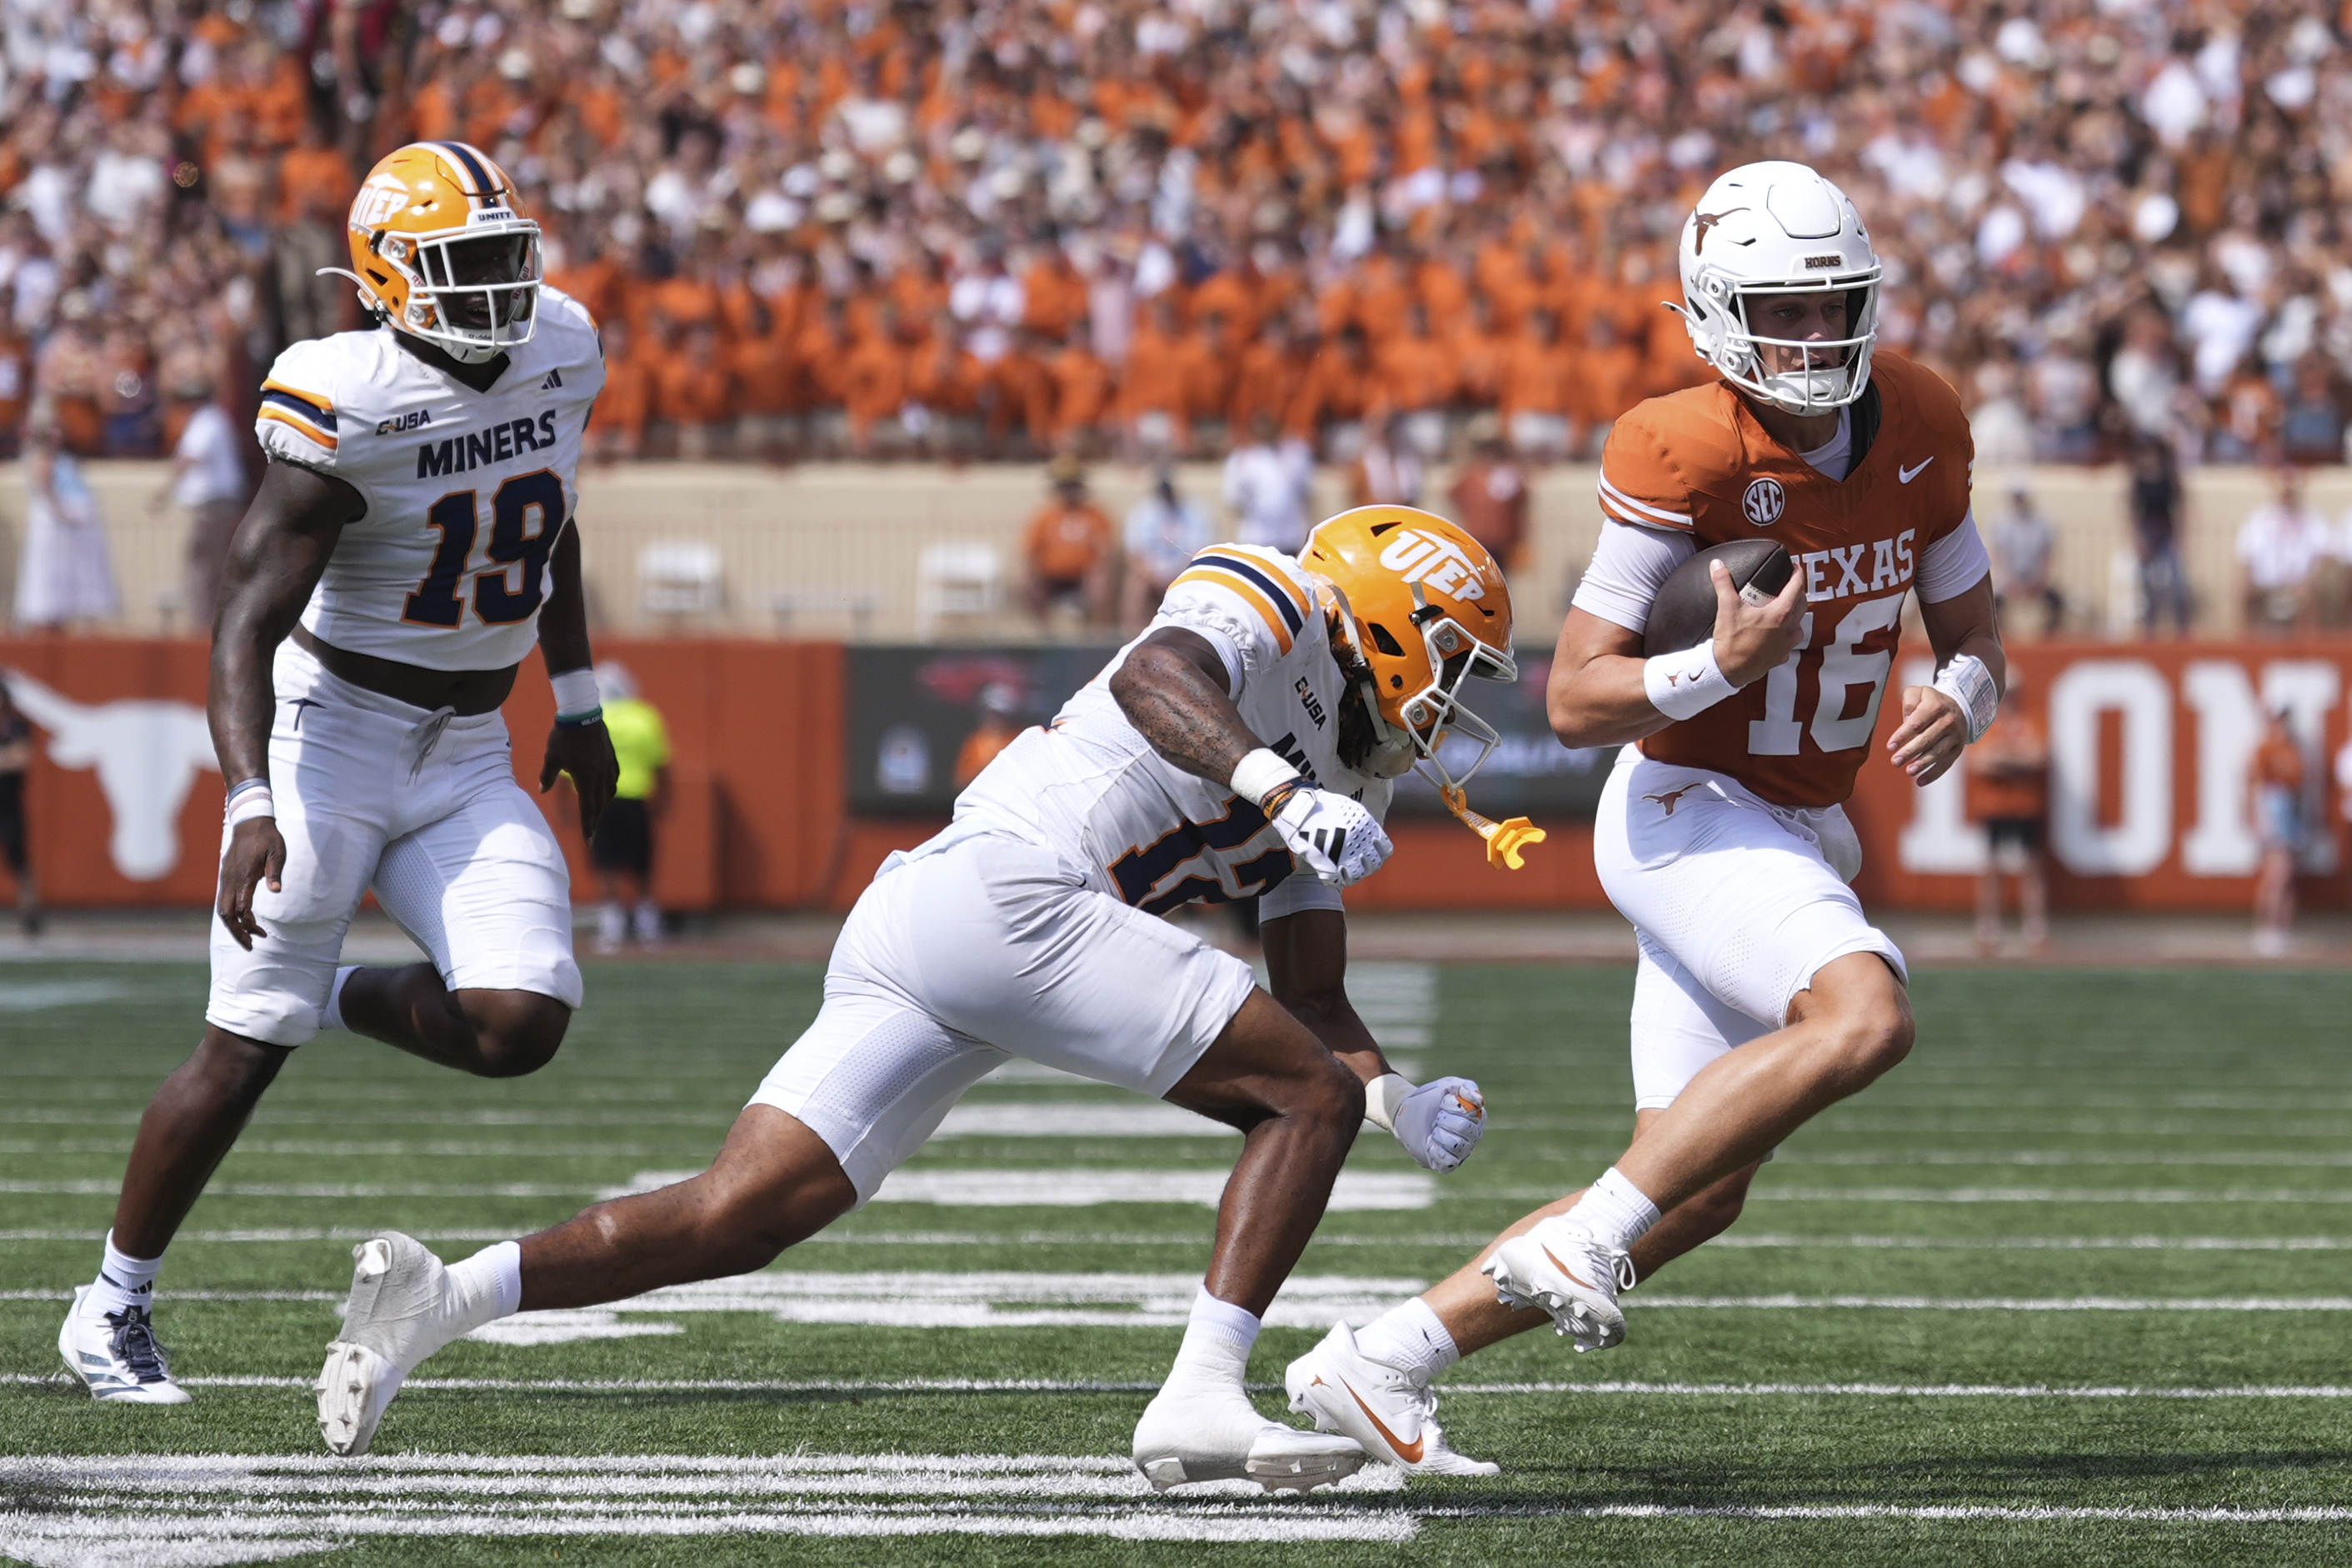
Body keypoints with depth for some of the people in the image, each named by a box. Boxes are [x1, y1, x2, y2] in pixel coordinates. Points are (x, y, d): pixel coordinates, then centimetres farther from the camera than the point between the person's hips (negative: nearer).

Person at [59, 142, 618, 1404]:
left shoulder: (557, 357, 0)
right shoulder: (346, 414, -20)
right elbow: (245, 629, -23)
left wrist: (577, 705, 23)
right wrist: (252, 806, -36)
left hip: (466, 766, 5)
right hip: (332, 737, -5)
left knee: (519, 1027, -15)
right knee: (243, 1053, -3)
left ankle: (347, 1001, 19)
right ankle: (113, 1308, 16)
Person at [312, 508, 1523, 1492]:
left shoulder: (1342, 781, 33)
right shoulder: (1274, 602, 7)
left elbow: (1313, 1001, 31)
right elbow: (1156, 678, -16)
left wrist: (1401, 1107, 14)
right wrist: (1281, 790, -30)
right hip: (1005, 892, -9)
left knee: (732, 1220, -1)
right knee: (1308, 1096, -5)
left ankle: (445, 1294, -12)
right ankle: (1199, 1401, -13)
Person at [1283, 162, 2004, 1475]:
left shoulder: (1922, 430, 0)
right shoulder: (1688, 457, -19)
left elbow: (1977, 637, 11)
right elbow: (1577, 699, -17)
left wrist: (1960, 703, -12)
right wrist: (1725, 665, -33)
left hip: (1797, 839, 7)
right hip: (1689, 813, -7)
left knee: (1696, 1197, 6)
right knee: (1866, 1018, -32)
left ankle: (1379, 1365, 13)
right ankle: (1583, 1239, -22)